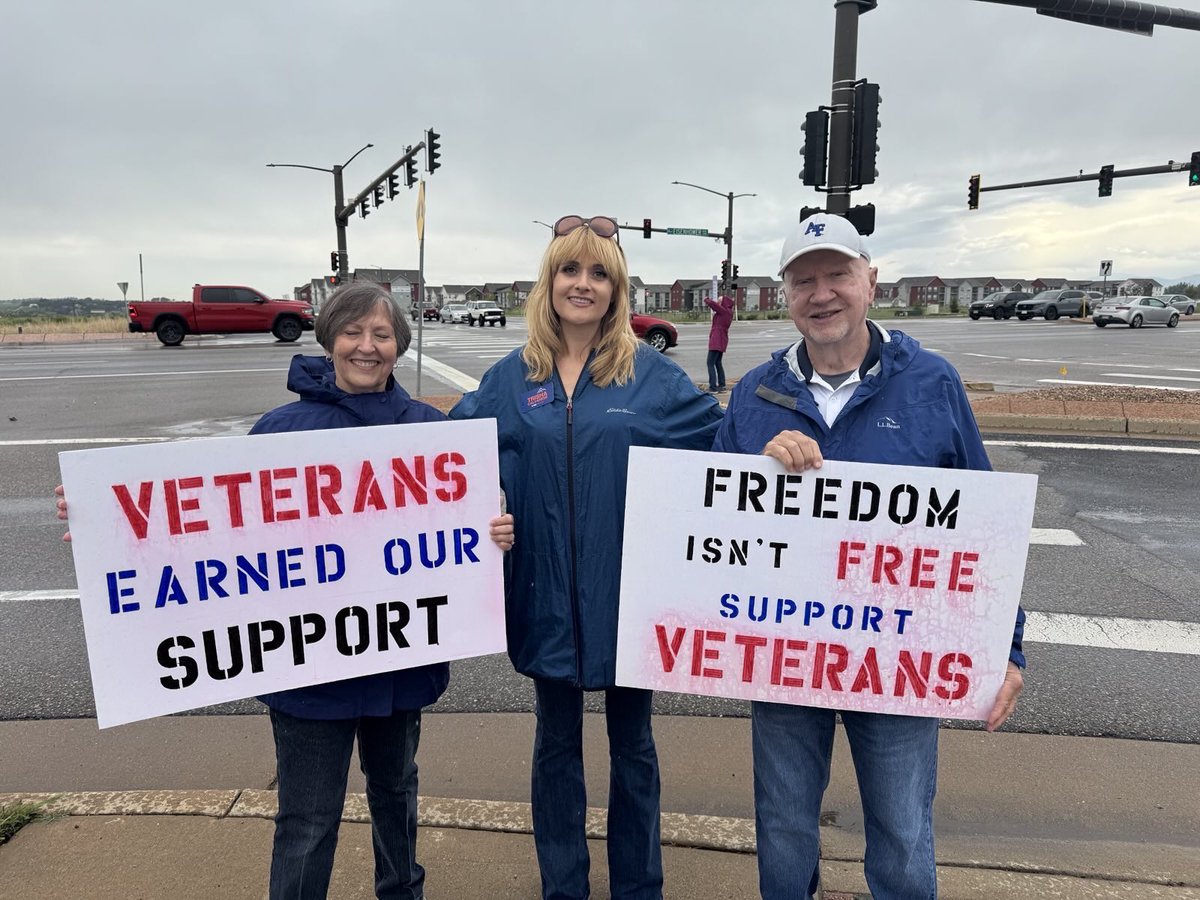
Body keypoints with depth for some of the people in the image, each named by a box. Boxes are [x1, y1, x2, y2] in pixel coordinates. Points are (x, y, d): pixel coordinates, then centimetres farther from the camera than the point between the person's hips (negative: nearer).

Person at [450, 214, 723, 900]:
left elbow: (727, 439, 0)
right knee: (557, 745, 19)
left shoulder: (652, 374, -4)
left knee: (632, 745, 18)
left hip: (629, 593, -1)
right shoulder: (511, 379, 1)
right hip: (549, 598, 2)